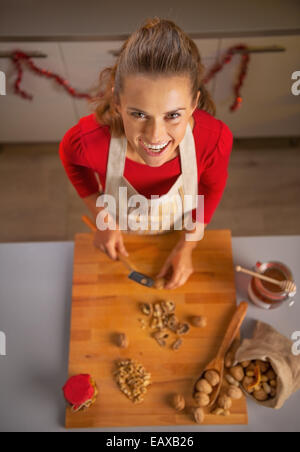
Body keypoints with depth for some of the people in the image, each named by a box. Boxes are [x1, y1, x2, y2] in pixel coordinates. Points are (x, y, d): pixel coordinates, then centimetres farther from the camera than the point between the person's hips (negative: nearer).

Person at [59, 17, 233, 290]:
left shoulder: (215, 139, -38)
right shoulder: (90, 140, -41)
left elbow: (212, 188, -13)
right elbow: (71, 158, -13)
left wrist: (187, 247, -13)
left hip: (179, 233, 1)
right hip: (121, 235, 0)